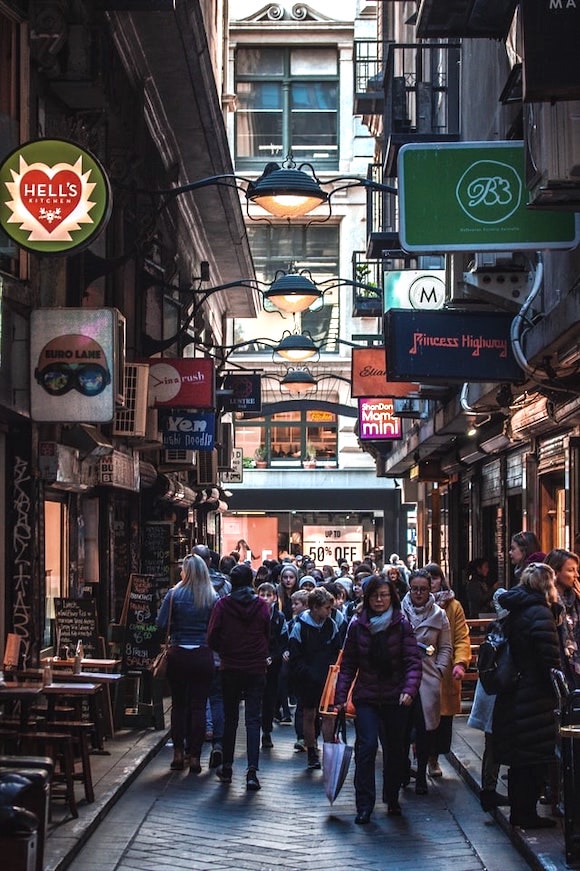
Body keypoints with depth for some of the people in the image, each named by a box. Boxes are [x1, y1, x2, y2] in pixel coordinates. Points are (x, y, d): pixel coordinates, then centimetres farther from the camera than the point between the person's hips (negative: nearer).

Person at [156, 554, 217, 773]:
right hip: (203, 655, 0)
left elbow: (161, 623, -7)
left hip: (178, 654, 0)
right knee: (198, 706, 5)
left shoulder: (174, 595, -5)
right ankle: (195, 757, 5)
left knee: (178, 704, 12)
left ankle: (178, 754, 13)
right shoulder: (213, 598, -4)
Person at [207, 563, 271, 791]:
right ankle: (252, 770, -9)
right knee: (253, 720, 1)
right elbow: (269, 636, 0)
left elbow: (212, 638, -6)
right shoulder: (262, 605, -6)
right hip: (256, 669, 0)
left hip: (230, 669, 0)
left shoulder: (222, 605, -8)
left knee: (230, 718, 13)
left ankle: (227, 768, 19)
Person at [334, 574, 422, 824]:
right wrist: (340, 697, 0)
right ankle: (364, 806, -8)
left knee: (395, 750, 11)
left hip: (395, 699, 0)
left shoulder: (401, 625, -3)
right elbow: (348, 664, 5)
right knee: (366, 747, -13)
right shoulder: (358, 625, 1)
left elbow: (413, 662, -7)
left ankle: (392, 800, 29)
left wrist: (409, 689, -23)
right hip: (366, 698, 0)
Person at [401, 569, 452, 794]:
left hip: (427, 679, 1)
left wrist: (439, 670, -1)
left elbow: (446, 647, 10)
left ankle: (421, 775, 12)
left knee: (425, 729, 2)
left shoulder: (439, 615, 5)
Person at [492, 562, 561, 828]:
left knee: (520, 760, 15)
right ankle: (527, 814, 5)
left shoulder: (515, 611, 10)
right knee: (536, 760, 0)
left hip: (513, 694, 9)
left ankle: (519, 811, 21)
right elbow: (550, 659, -18)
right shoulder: (540, 613, -16)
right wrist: (560, 692, -8)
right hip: (536, 697, -8)